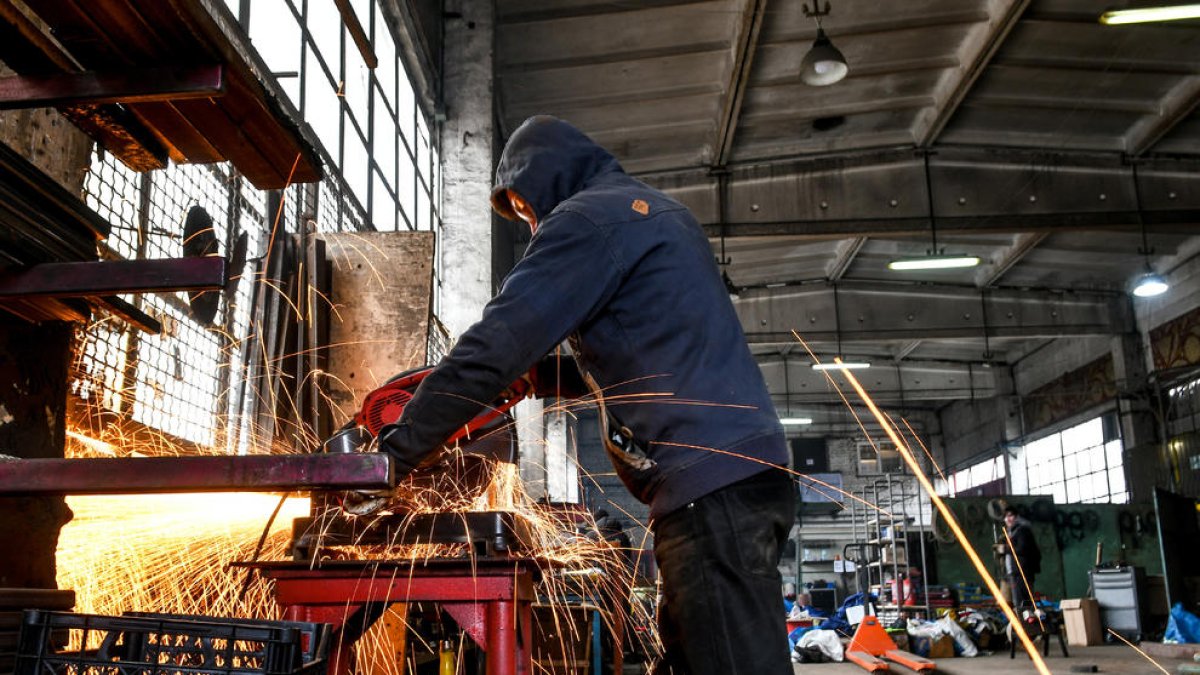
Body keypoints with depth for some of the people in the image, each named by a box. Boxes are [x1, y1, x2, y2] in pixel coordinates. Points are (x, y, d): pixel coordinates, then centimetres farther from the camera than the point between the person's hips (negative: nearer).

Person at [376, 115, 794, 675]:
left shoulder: (588, 216, -5)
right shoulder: (658, 210, 25)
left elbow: (494, 347, -12)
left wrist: (397, 450, -4)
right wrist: (545, 376, 19)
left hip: (709, 481, -10)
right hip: (745, 475, 10)